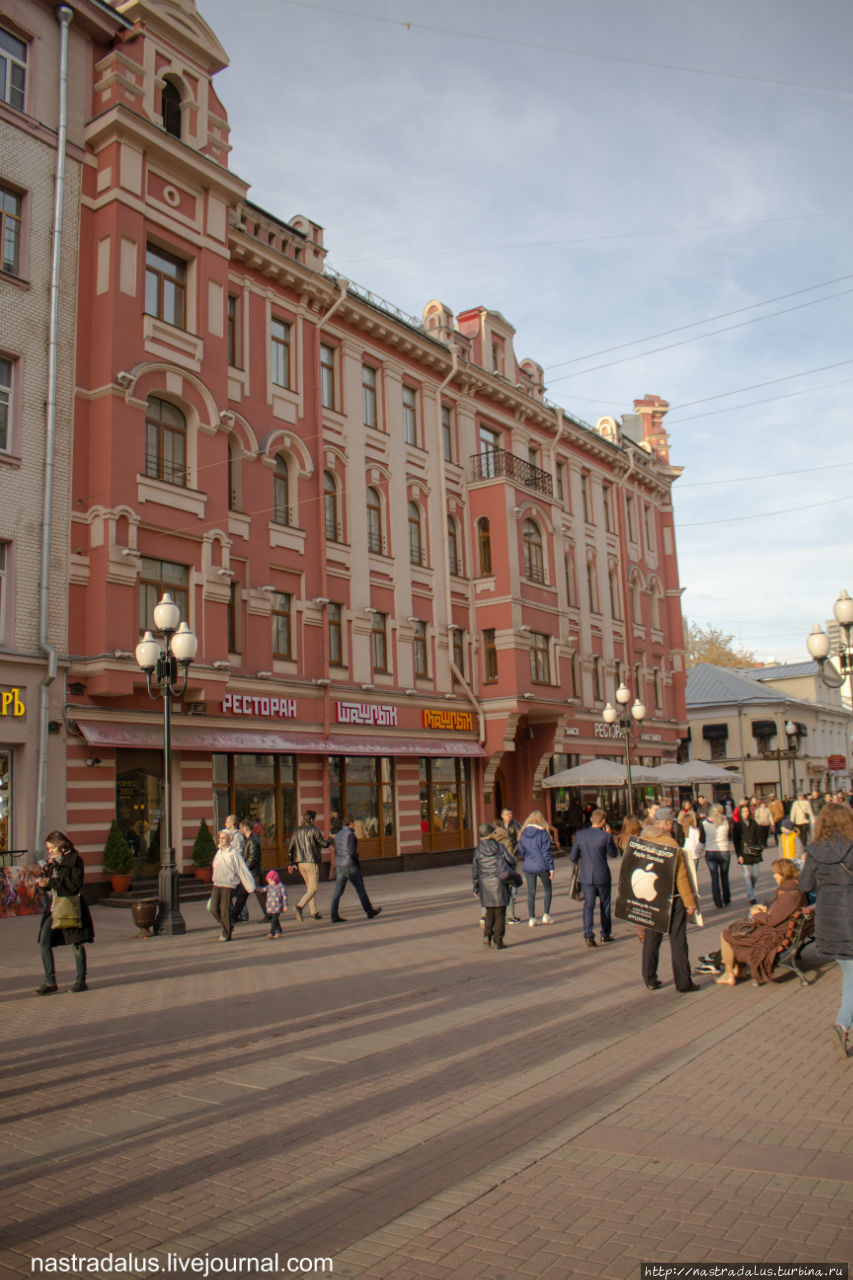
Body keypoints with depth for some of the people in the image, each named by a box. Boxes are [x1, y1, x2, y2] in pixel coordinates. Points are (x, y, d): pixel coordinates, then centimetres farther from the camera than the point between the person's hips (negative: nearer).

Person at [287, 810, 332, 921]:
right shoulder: (313, 830, -9)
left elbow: (290, 849, 9)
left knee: (309, 886, 16)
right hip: (312, 862, -7)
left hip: (300, 863, 7)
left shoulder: (297, 831, 10)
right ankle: (299, 906, -24)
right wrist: (329, 839, 15)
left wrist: (292, 863, 13)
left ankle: (314, 912, 16)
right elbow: (324, 844, -6)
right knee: (313, 888, -5)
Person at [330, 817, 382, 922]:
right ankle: (369, 911, 17)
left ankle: (335, 916, -5)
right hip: (350, 866, -7)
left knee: (338, 891, 1)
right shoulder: (351, 834, -14)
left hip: (339, 866, 7)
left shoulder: (338, 834, 11)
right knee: (360, 889, 6)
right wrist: (356, 858, -2)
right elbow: (352, 851, -21)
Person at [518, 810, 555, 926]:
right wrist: (551, 868, -8)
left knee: (531, 892, 9)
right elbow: (546, 853, -12)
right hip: (542, 866, -3)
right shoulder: (542, 833, -11)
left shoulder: (523, 833, 1)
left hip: (528, 866, 3)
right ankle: (546, 915, 9)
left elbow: (521, 851, 6)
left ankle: (531, 918, 8)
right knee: (548, 890, 15)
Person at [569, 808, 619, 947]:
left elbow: (572, 857, 1)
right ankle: (605, 934, 26)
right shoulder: (606, 836, -14)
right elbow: (614, 854, 1)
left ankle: (589, 935, -8)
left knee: (588, 905, 5)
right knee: (605, 905, 16)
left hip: (586, 876, 2)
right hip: (602, 876, -2)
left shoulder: (580, 835, -5)